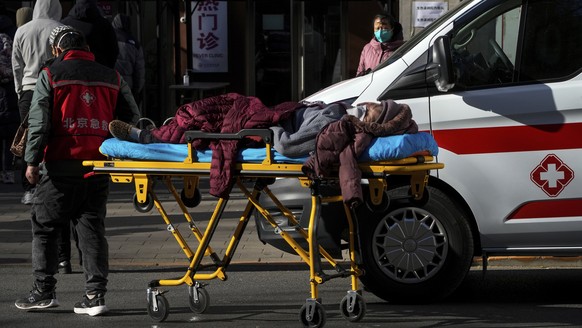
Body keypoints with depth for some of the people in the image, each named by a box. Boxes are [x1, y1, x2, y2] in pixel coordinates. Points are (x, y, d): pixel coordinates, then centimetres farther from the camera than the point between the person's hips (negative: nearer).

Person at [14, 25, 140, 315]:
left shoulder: (51, 75, -1)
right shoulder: (112, 77, 12)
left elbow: (39, 121, -6)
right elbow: (132, 118, 10)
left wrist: (32, 160, -3)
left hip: (62, 166, -4)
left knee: (44, 226, 9)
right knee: (92, 229, 6)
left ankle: (43, 291, 10)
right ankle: (95, 294, 0)